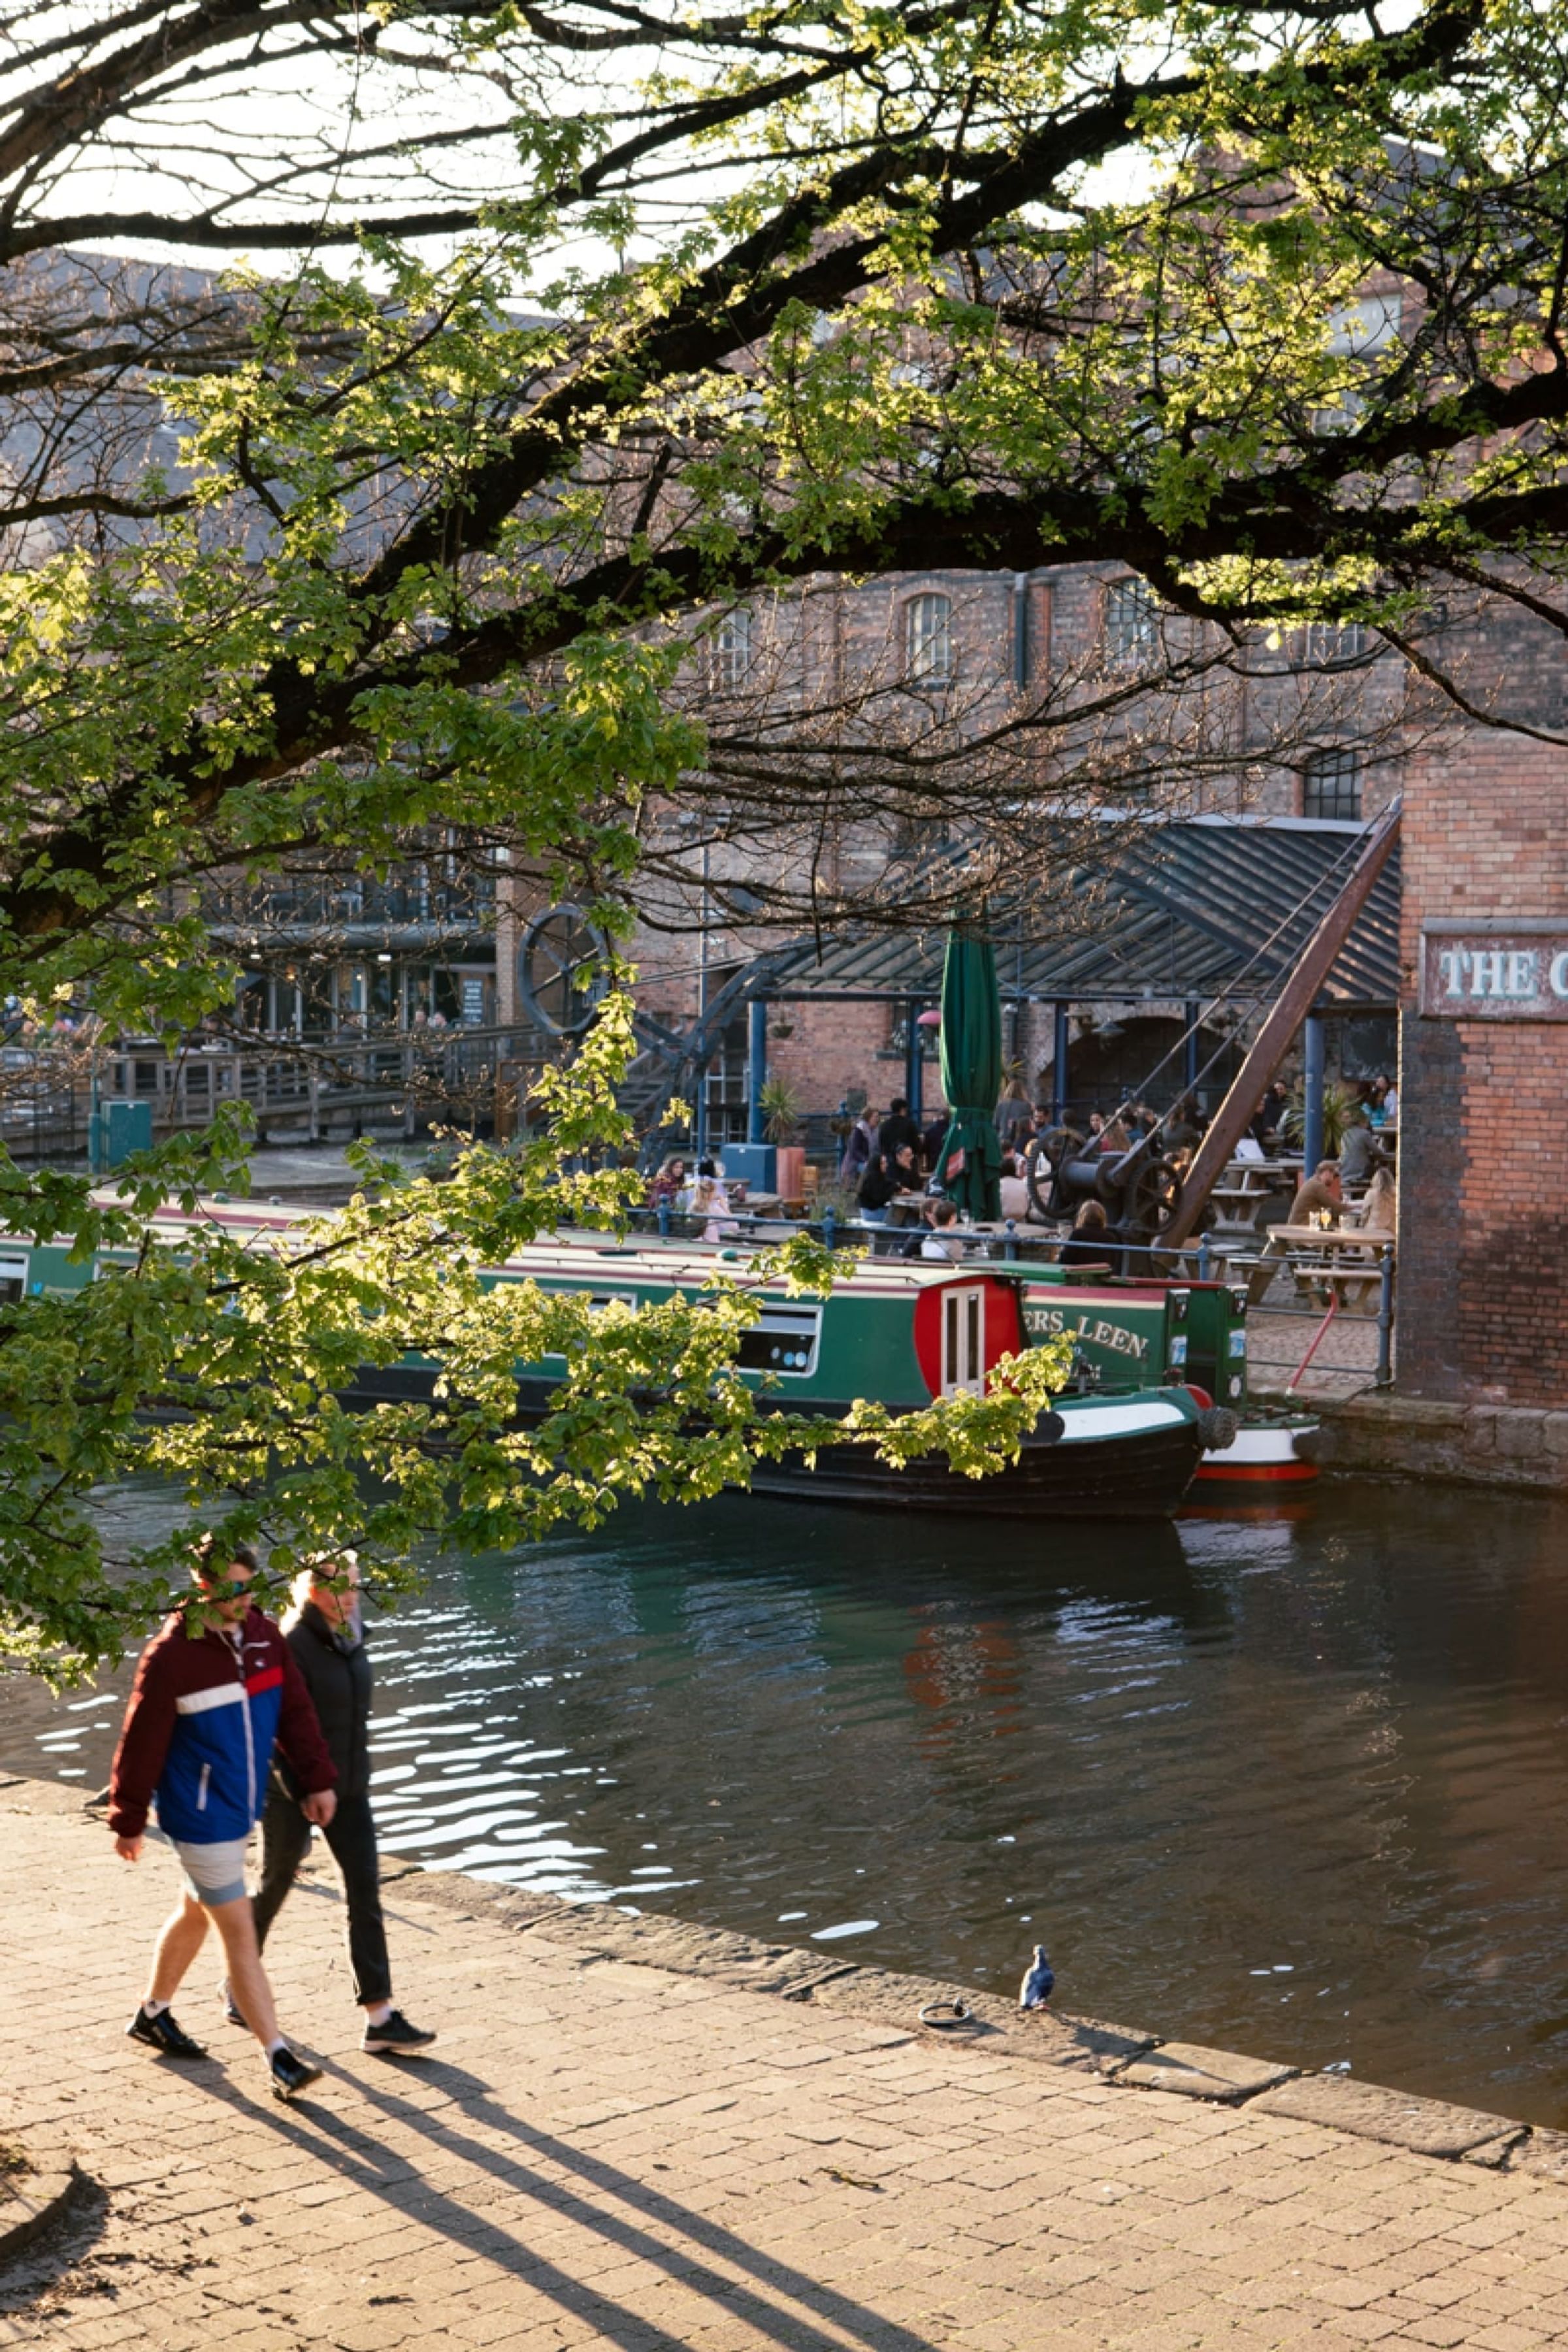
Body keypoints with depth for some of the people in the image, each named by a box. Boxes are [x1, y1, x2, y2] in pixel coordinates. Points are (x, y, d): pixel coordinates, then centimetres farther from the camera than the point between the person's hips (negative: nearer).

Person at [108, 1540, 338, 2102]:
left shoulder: (265, 1636, -1)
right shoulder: (172, 1654, -20)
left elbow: (295, 1711, 6)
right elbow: (141, 1744, -13)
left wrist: (316, 1780, 2)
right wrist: (129, 1822, -7)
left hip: (242, 1808, 7)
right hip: (200, 1818, -7)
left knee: (196, 1913, 23)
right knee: (241, 1934, -6)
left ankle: (153, 2014, 43)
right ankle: (280, 2060, -3)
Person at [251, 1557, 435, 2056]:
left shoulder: (350, 1636, 4)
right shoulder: (292, 1644, -19)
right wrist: (302, 1797, -22)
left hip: (349, 1787, 6)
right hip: (294, 1790, -6)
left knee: (365, 1891, -1)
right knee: (274, 1888, 11)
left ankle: (379, 2019, -3)